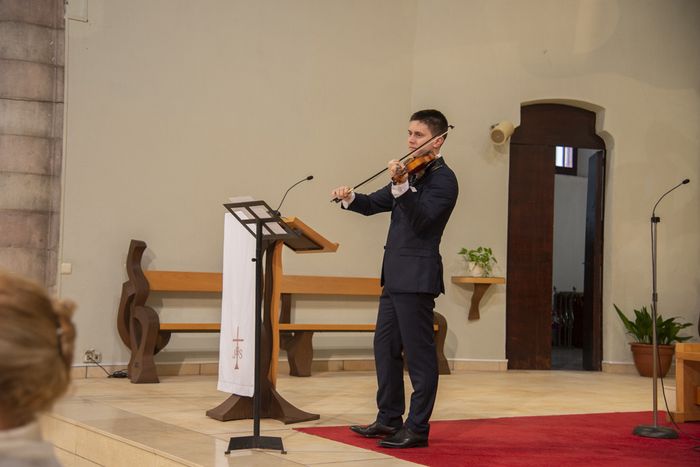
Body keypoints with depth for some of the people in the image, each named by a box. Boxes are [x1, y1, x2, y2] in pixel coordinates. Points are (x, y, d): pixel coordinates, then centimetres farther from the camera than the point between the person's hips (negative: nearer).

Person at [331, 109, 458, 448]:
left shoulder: (443, 179, -9)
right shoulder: (412, 174, 17)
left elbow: (422, 219, -24)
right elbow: (374, 204, 17)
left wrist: (400, 185, -37)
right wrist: (350, 198, -3)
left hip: (417, 278, -9)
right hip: (395, 276, 9)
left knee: (418, 353, -4)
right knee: (385, 347, 15)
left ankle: (417, 429, 2)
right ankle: (389, 419, 25)